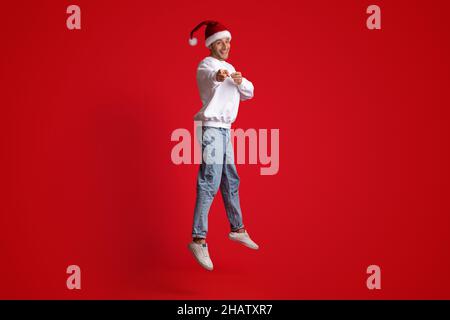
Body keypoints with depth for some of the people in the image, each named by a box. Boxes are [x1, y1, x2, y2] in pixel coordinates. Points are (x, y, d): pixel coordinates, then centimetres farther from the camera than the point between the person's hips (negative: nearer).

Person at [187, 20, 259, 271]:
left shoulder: (230, 68, 17)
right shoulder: (207, 64, -9)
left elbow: (249, 93, 12)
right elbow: (209, 75, -34)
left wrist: (240, 81, -11)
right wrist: (218, 75, -58)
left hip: (224, 129, 9)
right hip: (210, 128, -9)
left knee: (231, 180, 15)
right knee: (210, 182, -17)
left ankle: (237, 229, 29)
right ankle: (199, 239, -20)